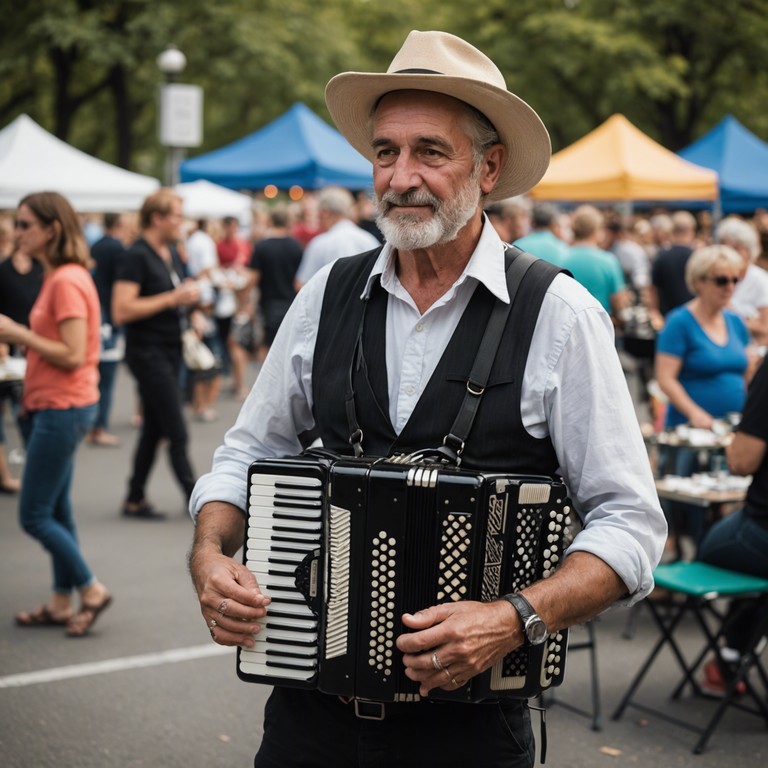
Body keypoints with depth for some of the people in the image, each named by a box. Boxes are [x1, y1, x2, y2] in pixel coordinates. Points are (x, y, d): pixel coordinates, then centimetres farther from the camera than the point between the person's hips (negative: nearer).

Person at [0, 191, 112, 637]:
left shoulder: (67, 281, -18)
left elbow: (72, 355, -23)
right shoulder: (58, 277, 12)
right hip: (52, 407, 10)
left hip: (62, 410, -10)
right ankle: (62, 603, 23)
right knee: (55, 511, 14)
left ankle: (92, 590, 9)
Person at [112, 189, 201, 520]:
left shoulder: (172, 253, 12)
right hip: (148, 352, -9)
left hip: (170, 349, 9)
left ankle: (135, 498, 22)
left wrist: (189, 297, 7)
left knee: (154, 428, 13)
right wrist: (173, 298, -20)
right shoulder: (137, 256, -14)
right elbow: (122, 311, -23)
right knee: (177, 433, -5)